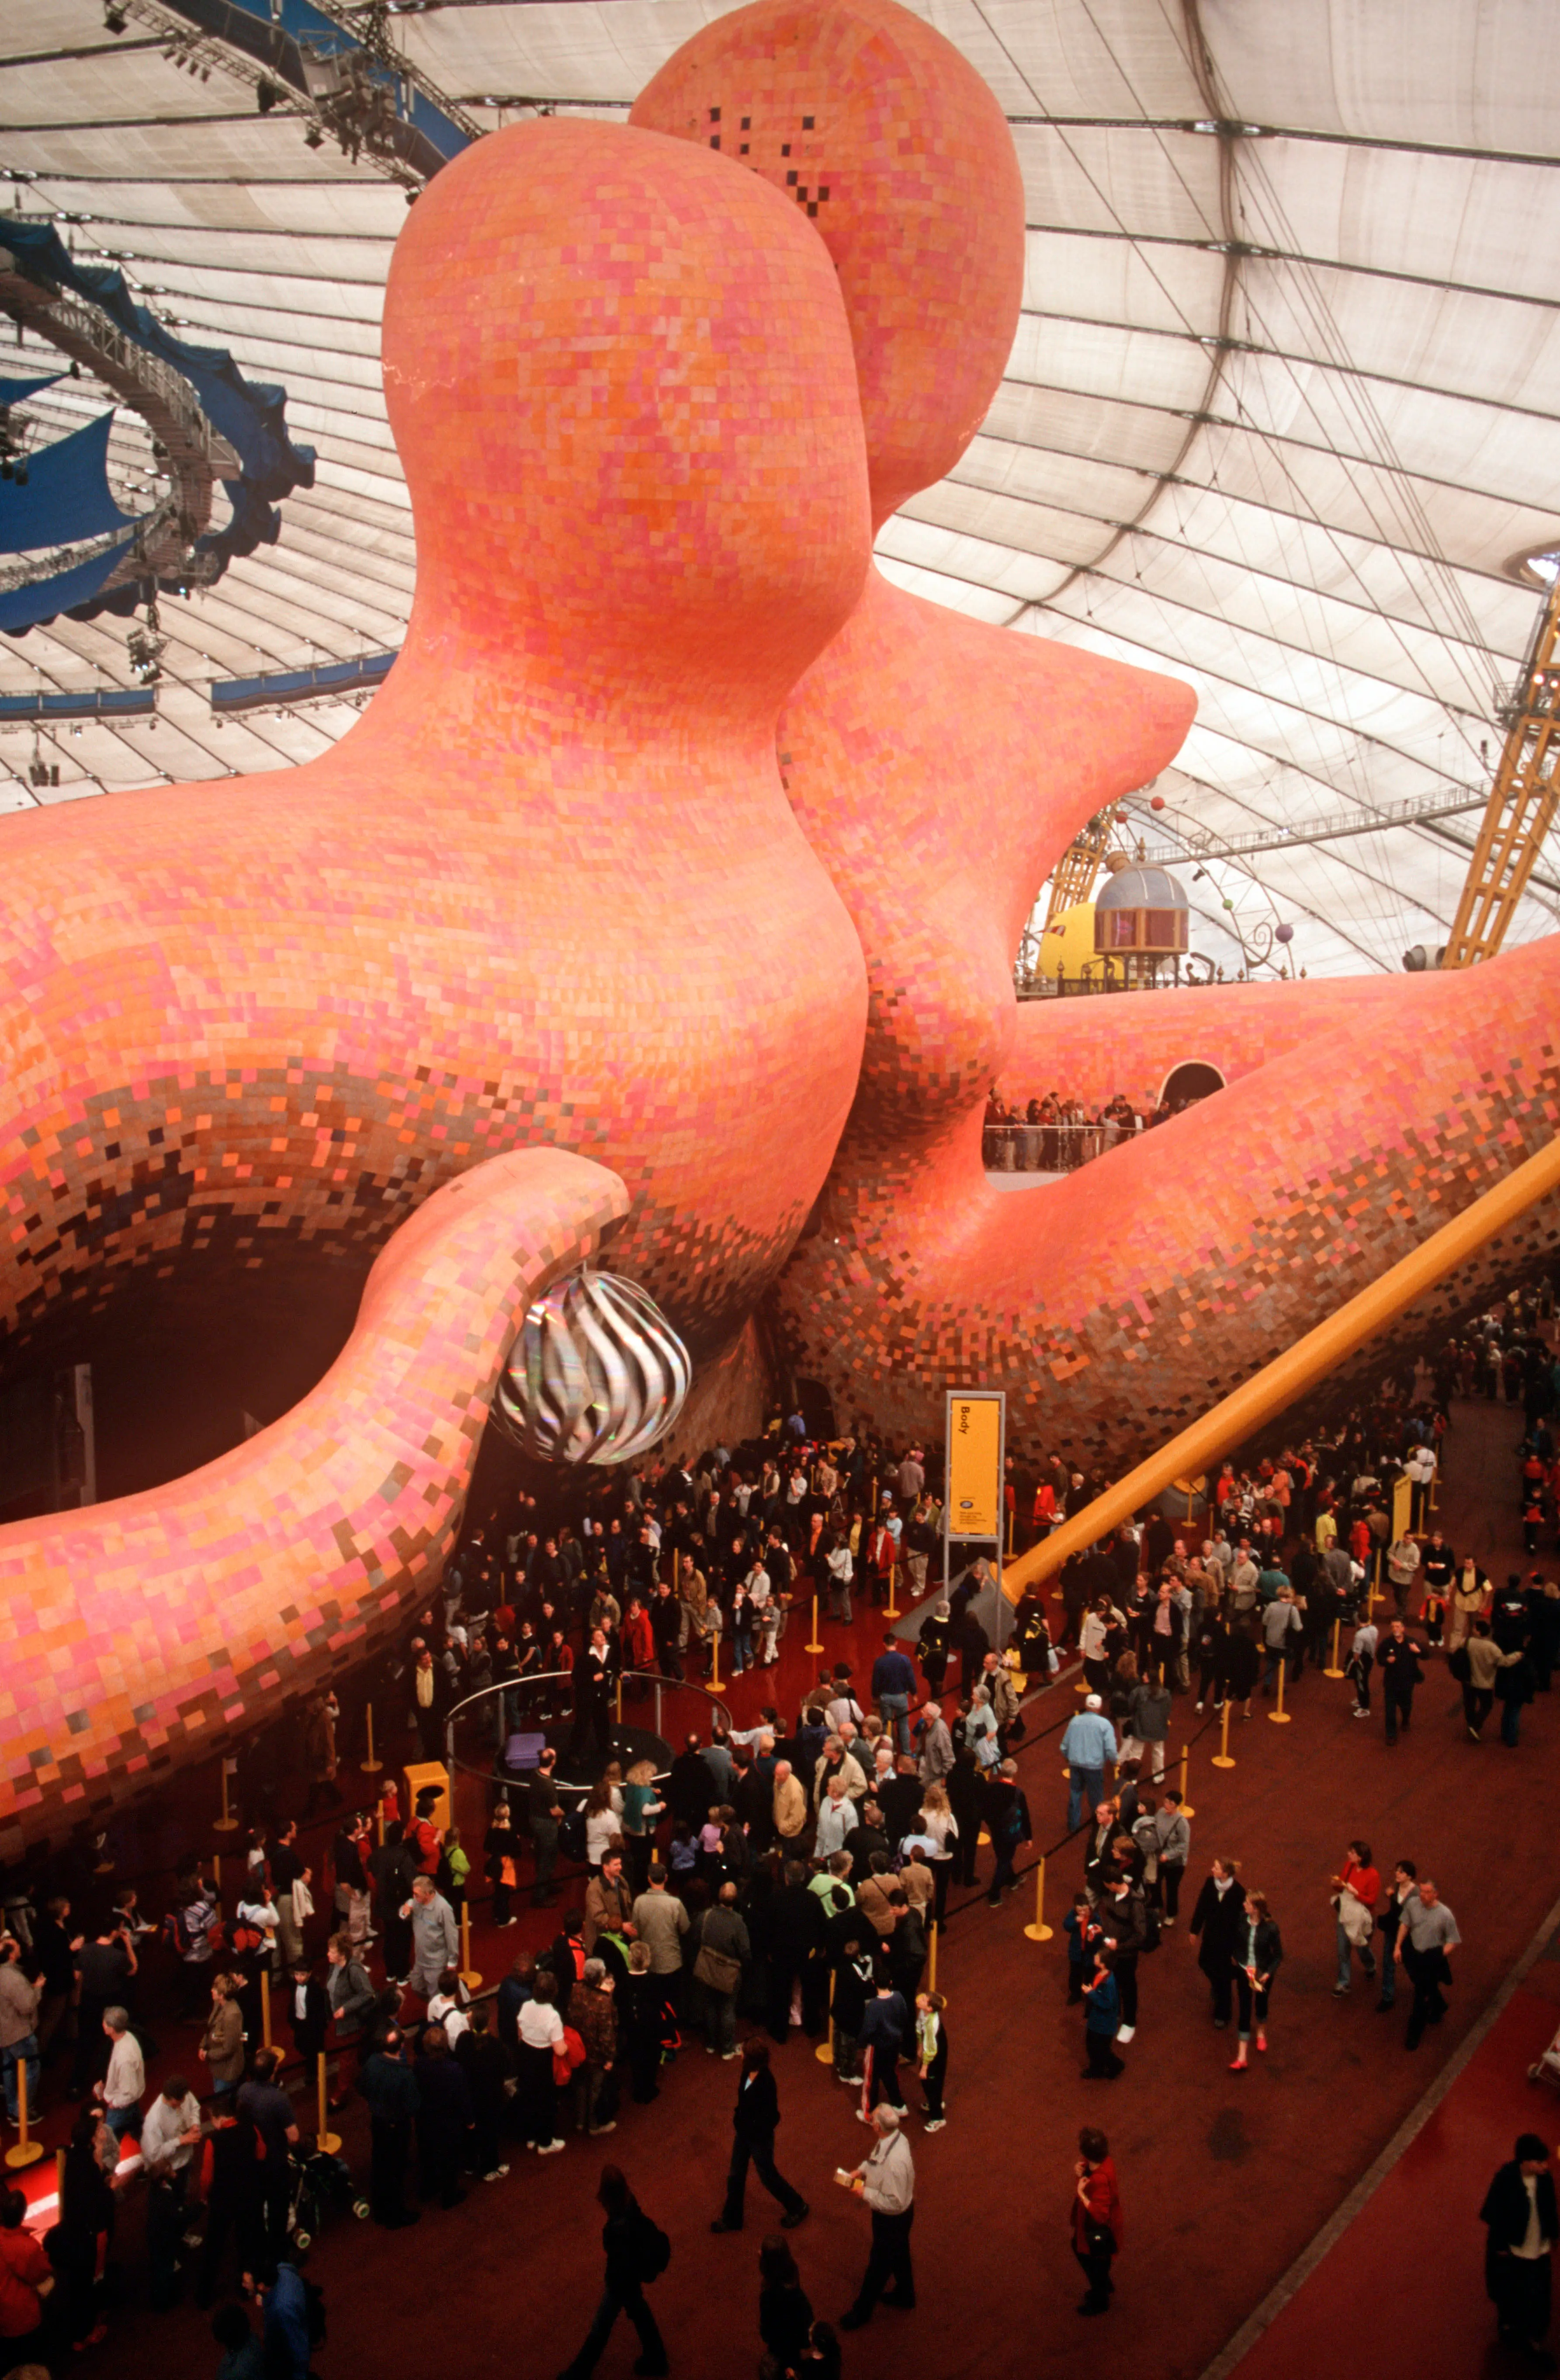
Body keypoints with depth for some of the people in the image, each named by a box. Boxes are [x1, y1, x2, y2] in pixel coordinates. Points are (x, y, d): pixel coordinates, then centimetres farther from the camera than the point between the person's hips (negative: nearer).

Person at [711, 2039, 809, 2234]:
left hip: (759, 2138, -7)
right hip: (743, 2132, 7)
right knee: (735, 2176, 18)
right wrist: (738, 2120, 8)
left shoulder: (766, 2083, -33)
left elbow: (772, 2117, -25)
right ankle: (731, 2219, 38)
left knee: (768, 2176, 15)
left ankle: (798, 2207, 38)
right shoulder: (747, 2072, -11)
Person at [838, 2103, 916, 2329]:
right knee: (899, 2254, 30)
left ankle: (862, 2311, 38)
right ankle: (904, 2296, 54)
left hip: (893, 2219, -8)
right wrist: (861, 2170, -7)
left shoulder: (895, 2162, -42)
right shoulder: (894, 2137, -15)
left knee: (879, 2264, 16)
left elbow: (894, 2203, -33)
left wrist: (866, 2194, -24)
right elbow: (874, 2158, 8)